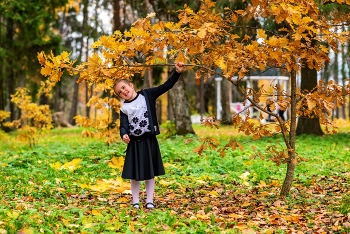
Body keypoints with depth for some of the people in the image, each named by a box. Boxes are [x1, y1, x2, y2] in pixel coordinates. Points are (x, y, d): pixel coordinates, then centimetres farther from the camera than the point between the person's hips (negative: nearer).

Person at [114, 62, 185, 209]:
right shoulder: (124, 108, 4)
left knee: (150, 172, 7)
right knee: (134, 174, 5)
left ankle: (149, 201, 14)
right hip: (134, 142, 1)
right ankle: (135, 202, 15)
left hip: (149, 140, -1)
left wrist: (177, 72, -14)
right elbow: (124, 125, -4)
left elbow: (166, 86, -4)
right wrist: (124, 135, -26)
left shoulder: (147, 95, 1)